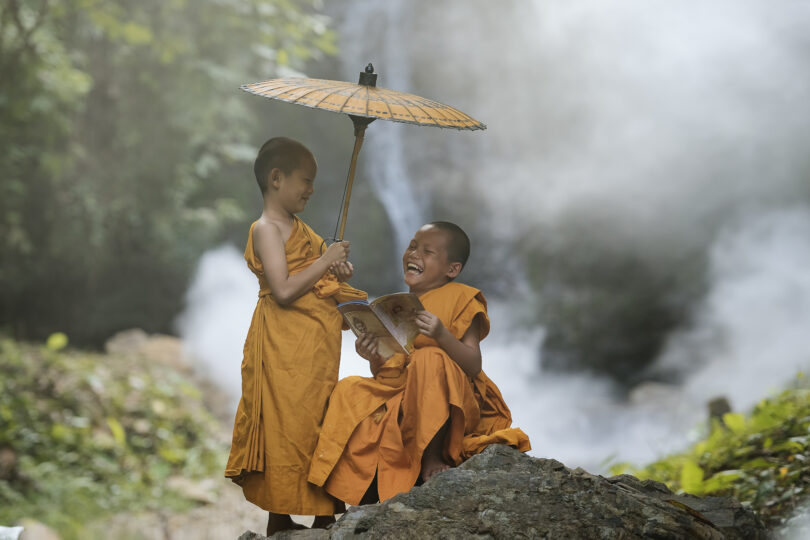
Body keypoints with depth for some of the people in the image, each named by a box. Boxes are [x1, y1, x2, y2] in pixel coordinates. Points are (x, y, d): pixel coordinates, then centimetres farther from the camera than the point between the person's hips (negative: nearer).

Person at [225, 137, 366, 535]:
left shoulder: (297, 228, 17)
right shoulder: (267, 230, -12)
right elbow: (284, 291, -23)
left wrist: (338, 273, 9)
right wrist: (326, 261, -16)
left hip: (315, 349, 9)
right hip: (286, 349, -9)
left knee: (315, 424, 12)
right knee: (288, 429, -6)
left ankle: (323, 518, 19)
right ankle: (280, 524, 2)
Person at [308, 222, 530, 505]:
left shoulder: (461, 299, -4)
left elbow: (474, 365, -15)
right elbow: (384, 374, 14)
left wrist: (442, 335, -32)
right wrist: (375, 360, -10)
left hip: (446, 403, -6)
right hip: (397, 396, 6)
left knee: (429, 358, -33)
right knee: (348, 390, -14)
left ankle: (432, 455, -21)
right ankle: (368, 498, -10)